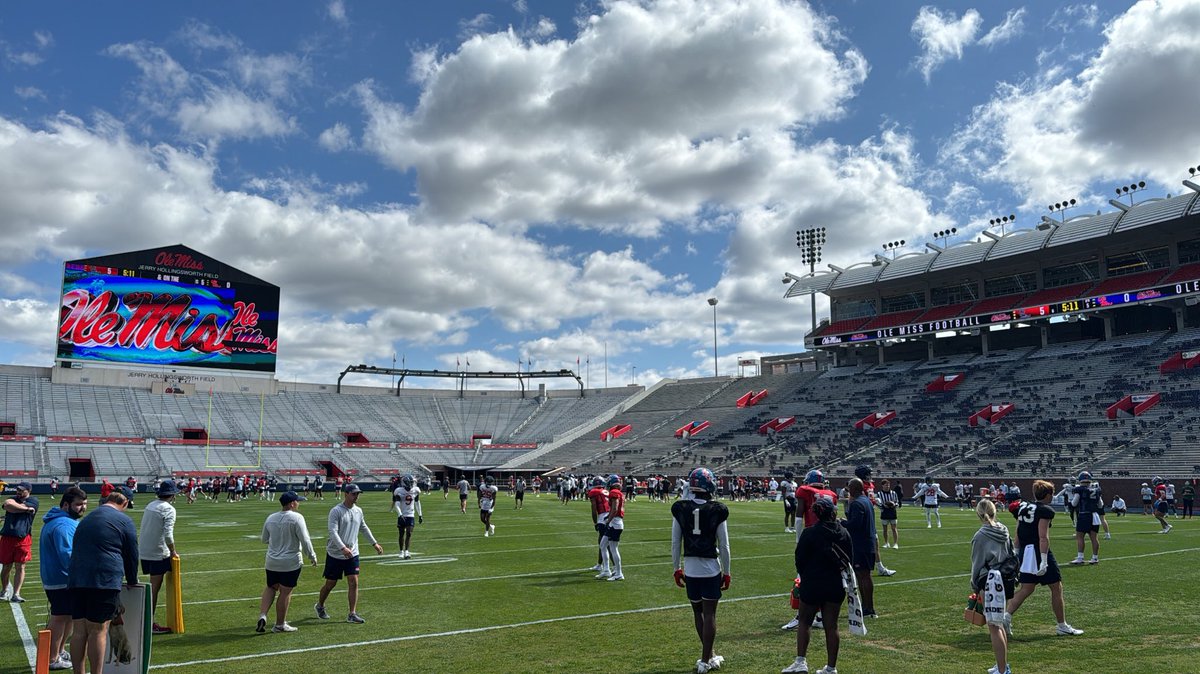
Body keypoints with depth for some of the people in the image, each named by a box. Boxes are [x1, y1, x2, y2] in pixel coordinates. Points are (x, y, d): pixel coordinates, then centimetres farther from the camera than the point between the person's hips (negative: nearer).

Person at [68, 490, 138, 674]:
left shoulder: (85, 520, 24)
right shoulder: (123, 520, 3)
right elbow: (132, 555, 6)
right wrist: (132, 581, 21)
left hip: (77, 579, 6)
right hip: (105, 581, -6)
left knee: (79, 630, 7)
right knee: (98, 630, -4)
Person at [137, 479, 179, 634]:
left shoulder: (150, 505, 10)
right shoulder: (168, 509, -14)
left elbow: (144, 529, 14)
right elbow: (168, 534, -23)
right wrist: (173, 552, -10)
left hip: (144, 551, 8)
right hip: (158, 553, -8)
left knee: (153, 586, 15)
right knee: (154, 588, -1)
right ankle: (150, 624, 4)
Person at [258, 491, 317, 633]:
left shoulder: (270, 518, 4)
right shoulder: (296, 518, -15)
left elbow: (264, 539, 15)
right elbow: (305, 540, -16)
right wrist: (312, 556, -4)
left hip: (271, 562, 6)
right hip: (291, 563, -5)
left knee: (271, 588, 21)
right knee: (285, 592, 4)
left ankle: (262, 615, 6)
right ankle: (280, 624, 13)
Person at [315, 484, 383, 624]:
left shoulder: (358, 511, 6)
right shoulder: (336, 511, -14)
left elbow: (364, 528, 22)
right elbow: (333, 531, -23)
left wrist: (375, 543, 24)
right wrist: (343, 548, -35)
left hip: (352, 554, 5)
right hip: (335, 554, -4)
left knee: (353, 582, -5)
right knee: (330, 583, 9)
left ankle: (352, 614, 1)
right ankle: (320, 606, 35)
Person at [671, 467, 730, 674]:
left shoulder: (680, 510, -4)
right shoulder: (717, 511, -9)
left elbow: (675, 543, 2)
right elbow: (724, 546, -3)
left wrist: (677, 568, 13)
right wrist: (726, 572, 7)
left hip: (690, 568, 2)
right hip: (711, 568, -2)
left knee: (698, 611, 19)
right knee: (709, 613, 7)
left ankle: (709, 653, 29)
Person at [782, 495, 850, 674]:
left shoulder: (809, 533, -14)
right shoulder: (844, 533, -1)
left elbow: (800, 560, -7)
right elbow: (849, 559, 7)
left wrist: (805, 578, 12)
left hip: (812, 585, -3)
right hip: (836, 585, 3)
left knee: (805, 622, 11)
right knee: (831, 626, 9)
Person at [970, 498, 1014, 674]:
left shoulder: (980, 536, -12)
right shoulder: (1004, 531, 7)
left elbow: (977, 563, -7)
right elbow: (1011, 555, 13)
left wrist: (975, 585, 4)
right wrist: (1010, 575, 21)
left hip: (990, 580, -8)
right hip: (1005, 579, 8)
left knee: (994, 627, -3)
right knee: (999, 625, 18)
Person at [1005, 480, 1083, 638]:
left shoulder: (1023, 507, 11)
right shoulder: (1045, 511, -11)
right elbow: (1043, 537, -18)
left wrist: (1017, 553, 21)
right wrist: (1044, 562, -19)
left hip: (1025, 552, 7)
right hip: (1039, 551, -7)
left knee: (1026, 589, 10)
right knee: (1056, 588, 9)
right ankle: (1062, 626, 18)